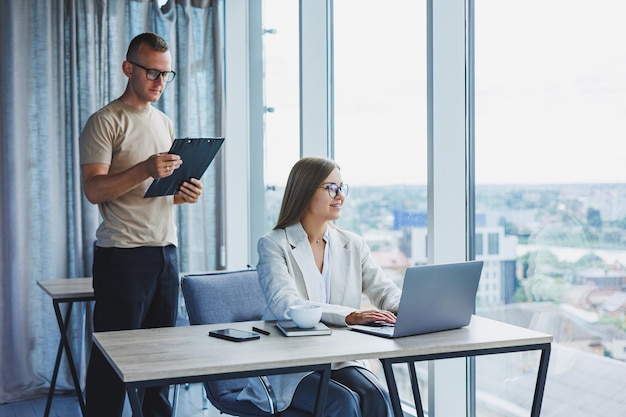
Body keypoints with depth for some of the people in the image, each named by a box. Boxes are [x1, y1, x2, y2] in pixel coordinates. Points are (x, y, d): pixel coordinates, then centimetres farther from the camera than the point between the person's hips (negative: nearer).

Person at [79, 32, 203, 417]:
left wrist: (183, 193, 2)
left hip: (166, 249, 7)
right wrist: (145, 170, -26)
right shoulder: (105, 122, -4)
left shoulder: (165, 123, 18)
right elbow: (94, 190, -13)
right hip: (123, 252, -6)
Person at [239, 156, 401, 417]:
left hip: (341, 360, 4)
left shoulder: (352, 244, 12)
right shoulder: (273, 245, -4)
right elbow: (284, 304, -20)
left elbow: (385, 291, 6)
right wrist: (350, 316, -34)